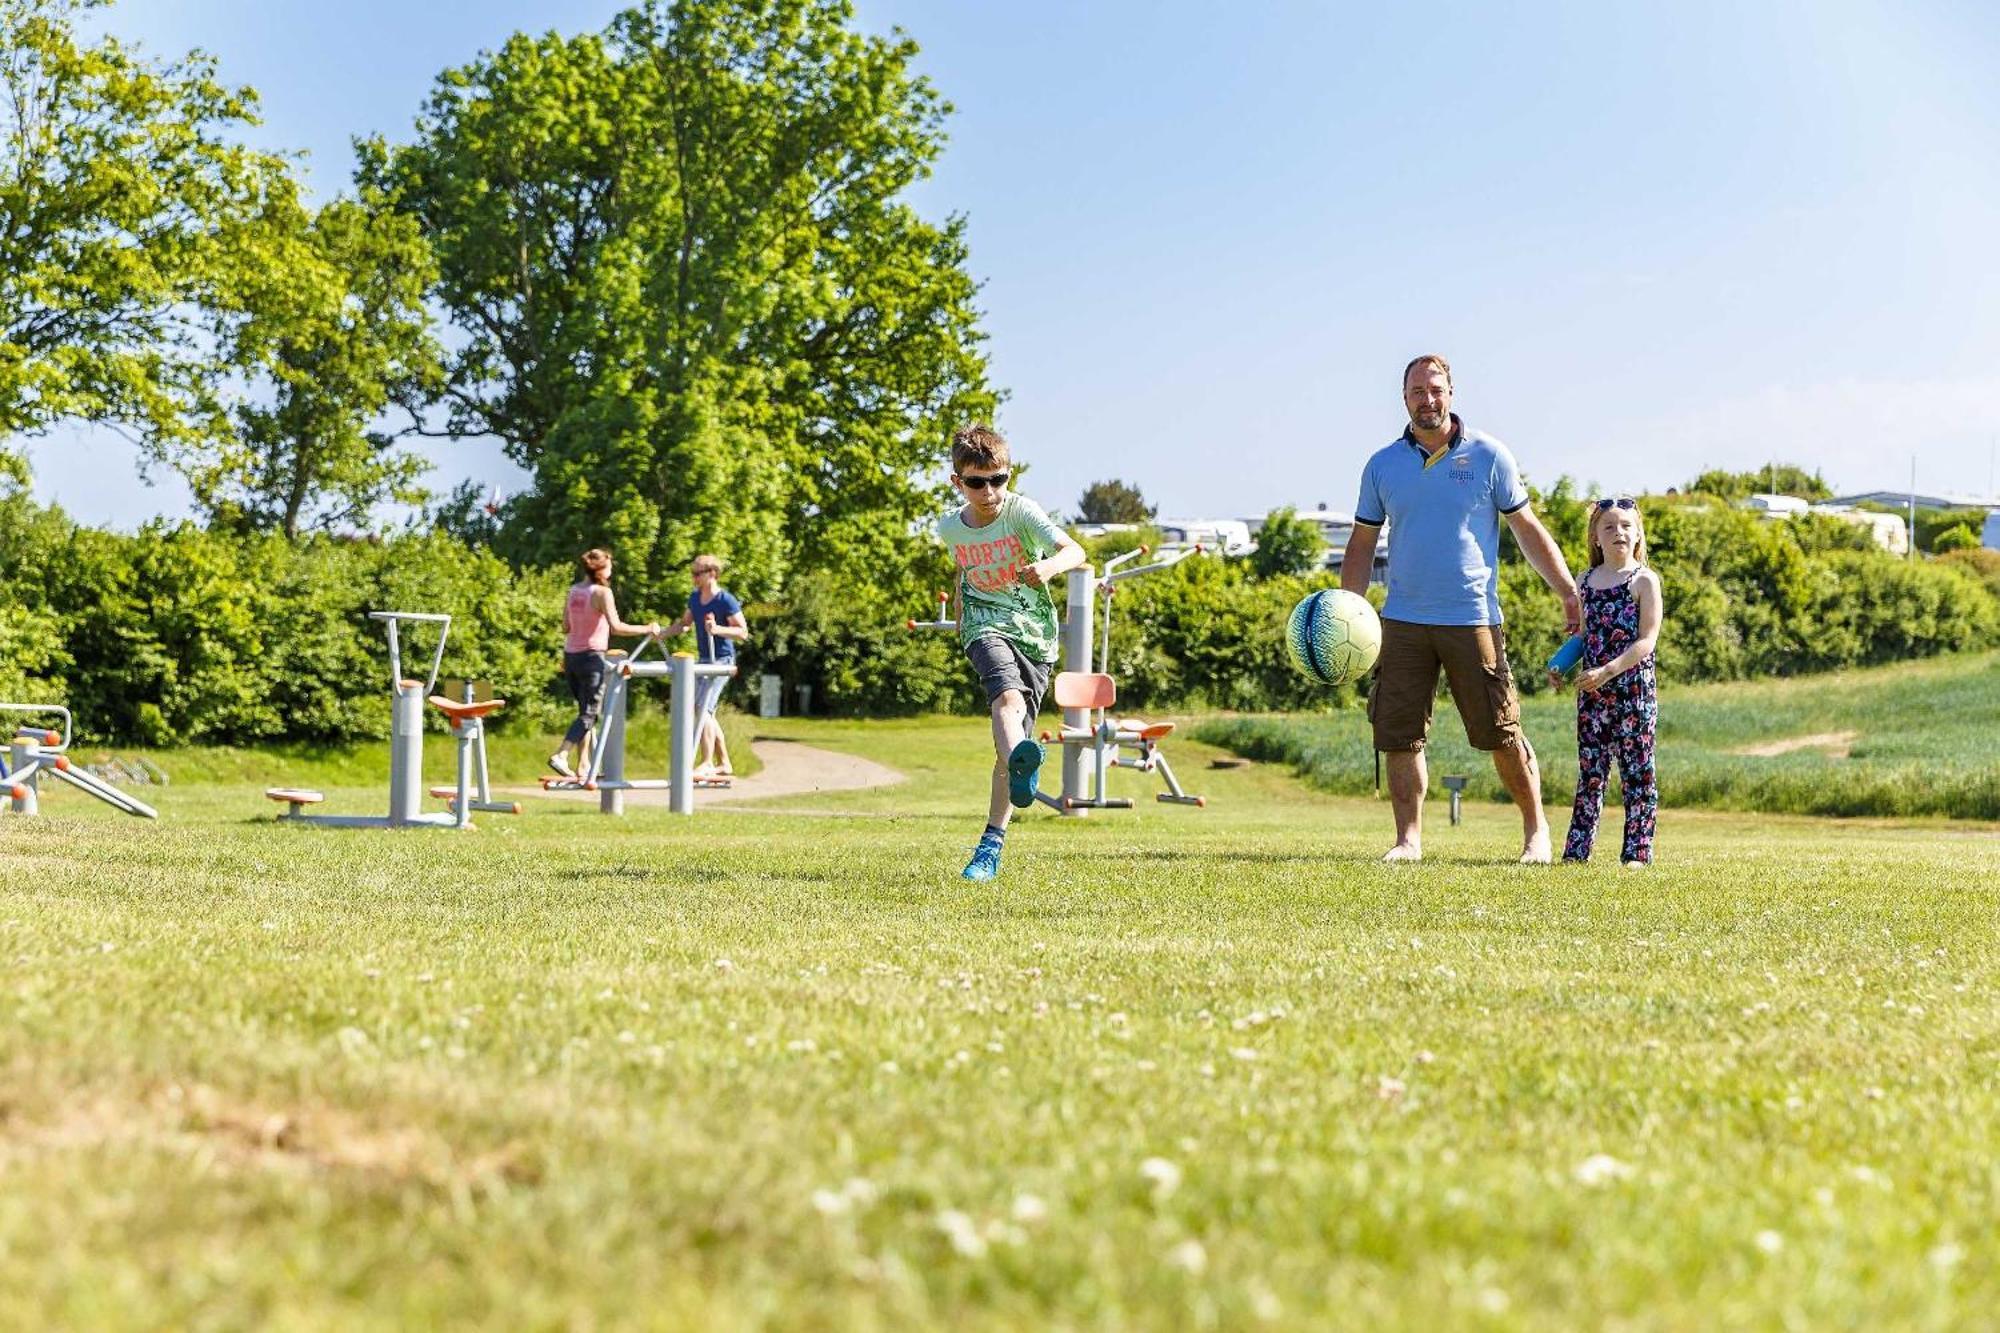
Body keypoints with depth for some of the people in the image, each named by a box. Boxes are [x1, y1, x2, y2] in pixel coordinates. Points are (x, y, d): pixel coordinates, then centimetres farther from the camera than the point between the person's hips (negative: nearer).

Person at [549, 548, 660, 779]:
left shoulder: (573, 591, 9)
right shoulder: (602, 592, -12)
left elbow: (566, 627, 12)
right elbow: (615, 627, -21)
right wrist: (646, 629, -14)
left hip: (571, 656, 7)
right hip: (591, 656, -7)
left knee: (586, 711, 15)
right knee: (589, 714, -3)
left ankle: (584, 764, 13)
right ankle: (560, 756, -16)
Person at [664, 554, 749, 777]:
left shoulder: (726, 600, -14)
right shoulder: (695, 598, 8)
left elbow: (743, 633, -15)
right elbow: (684, 622, 22)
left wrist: (717, 629, -29)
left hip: (721, 660, -9)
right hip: (703, 659, 9)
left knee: (702, 708, -16)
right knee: (706, 714, 12)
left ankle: (706, 764, -14)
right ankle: (723, 763, 22)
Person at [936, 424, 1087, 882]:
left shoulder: (1022, 511, -10)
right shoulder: (950, 527, 4)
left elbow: (1074, 551, -25)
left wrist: (1049, 566, -46)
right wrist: (961, 618, 33)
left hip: (1034, 633, 0)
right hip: (986, 625, 0)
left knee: (1011, 732, -4)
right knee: (1007, 696, -33)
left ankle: (992, 845, 5)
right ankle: (1020, 763, -67)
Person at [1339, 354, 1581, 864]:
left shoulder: (1487, 455, 1)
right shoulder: (1383, 465, 7)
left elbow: (1527, 529, 6)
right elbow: (1363, 542, 13)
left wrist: (1568, 592, 1)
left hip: (1473, 619, -2)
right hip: (1403, 621, 2)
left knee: (1501, 734, -1)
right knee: (1400, 735, -1)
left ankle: (1536, 829, 15)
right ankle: (1409, 839, 9)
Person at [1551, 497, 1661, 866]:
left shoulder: (1644, 580, -4)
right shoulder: (1585, 582, 11)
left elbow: (1646, 640, -11)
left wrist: (1606, 671, -19)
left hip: (1634, 687, -5)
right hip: (1592, 693, 5)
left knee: (1637, 771, 1)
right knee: (1590, 771, 7)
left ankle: (1638, 849, 3)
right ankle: (1577, 847, 9)